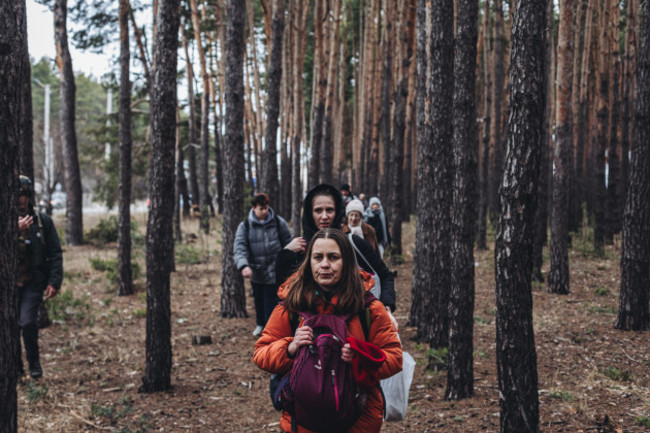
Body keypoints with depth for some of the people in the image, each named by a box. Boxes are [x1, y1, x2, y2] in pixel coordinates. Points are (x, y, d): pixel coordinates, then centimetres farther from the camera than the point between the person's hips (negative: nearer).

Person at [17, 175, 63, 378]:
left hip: (33, 283, -2)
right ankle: (16, 366, 25)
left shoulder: (42, 221, 1)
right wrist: (16, 230, -21)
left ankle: (34, 363, 7)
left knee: (28, 322, -16)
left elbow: (55, 253, 2)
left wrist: (54, 282, -6)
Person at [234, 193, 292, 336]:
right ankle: (260, 324, 41)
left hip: (274, 271, -2)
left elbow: (288, 244, 5)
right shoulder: (245, 226, -3)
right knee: (258, 299, 19)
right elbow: (240, 247, -12)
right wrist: (243, 265, -29)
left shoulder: (278, 222, -3)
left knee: (271, 302, -7)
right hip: (255, 271, 2)